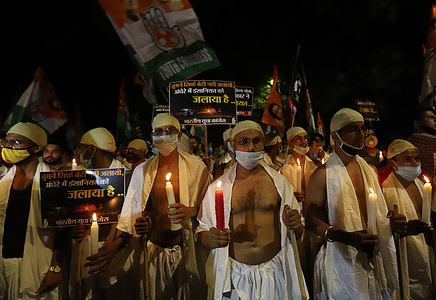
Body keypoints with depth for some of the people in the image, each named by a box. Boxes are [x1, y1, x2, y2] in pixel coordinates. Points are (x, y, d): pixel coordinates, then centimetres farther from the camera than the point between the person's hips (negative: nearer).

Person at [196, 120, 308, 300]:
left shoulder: (279, 182, 1)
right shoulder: (217, 187, -3)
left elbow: (298, 233, 7)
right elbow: (201, 231, 0)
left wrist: (295, 225, -16)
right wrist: (210, 240, -22)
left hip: (275, 272, 1)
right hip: (234, 276, 0)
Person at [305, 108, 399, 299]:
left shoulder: (370, 170, 10)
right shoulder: (323, 174, -11)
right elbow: (310, 219, -14)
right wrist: (348, 237, -26)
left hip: (375, 259, 6)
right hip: (341, 260, -6)